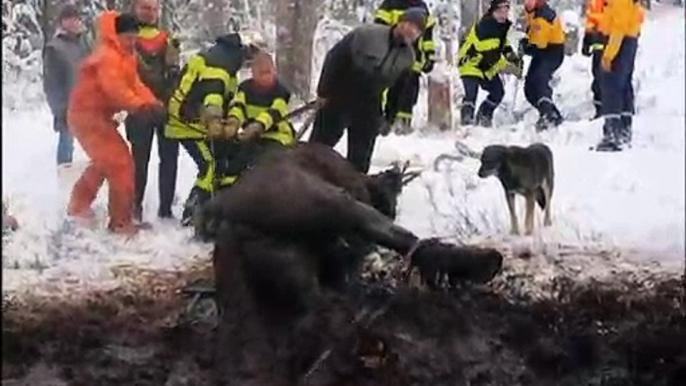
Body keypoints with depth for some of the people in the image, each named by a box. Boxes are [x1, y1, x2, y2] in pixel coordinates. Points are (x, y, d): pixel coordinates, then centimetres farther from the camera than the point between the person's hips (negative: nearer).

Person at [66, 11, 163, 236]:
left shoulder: (123, 57, 13)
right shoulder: (107, 56, -20)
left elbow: (135, 84, 2)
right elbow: (114, 88, -35)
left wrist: (152, 103, -16)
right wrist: (140, 106, -44)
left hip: (96, 115, 11)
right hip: (88, 116, -11)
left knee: (105, 161, 28)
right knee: (120, 163, -12)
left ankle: (78, 206, 42)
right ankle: (121, 222, -9)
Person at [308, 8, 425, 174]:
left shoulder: (408, 57, -4)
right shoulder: (366, 35, -21)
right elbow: (335, 59, -16)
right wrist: (324, 91, -14)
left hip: (368, 107, 4)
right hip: (338, 98, -4)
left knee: (360, 158, 6)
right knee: (320, 143, 3)